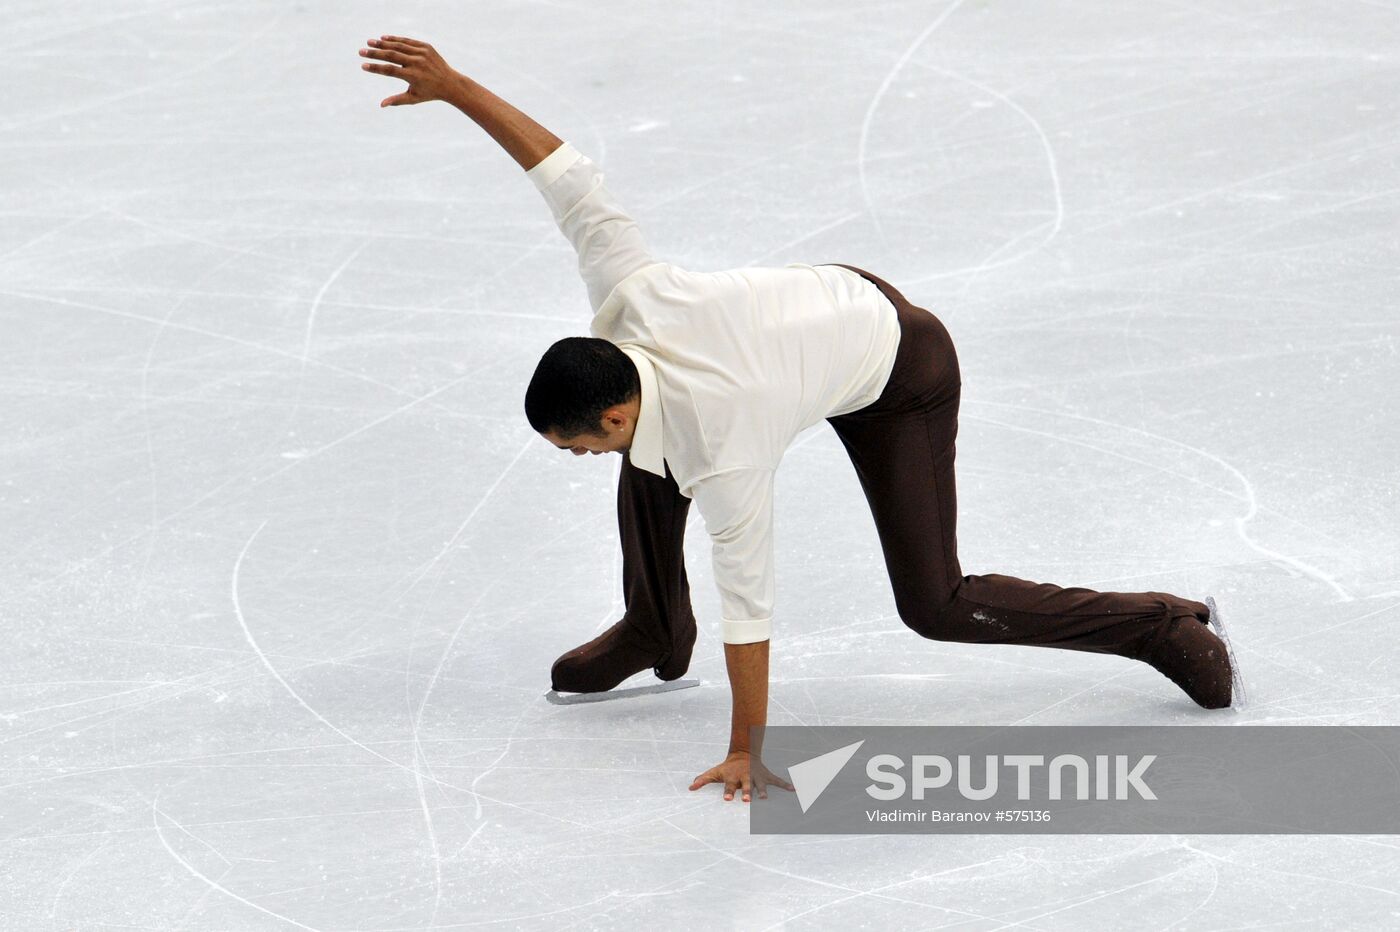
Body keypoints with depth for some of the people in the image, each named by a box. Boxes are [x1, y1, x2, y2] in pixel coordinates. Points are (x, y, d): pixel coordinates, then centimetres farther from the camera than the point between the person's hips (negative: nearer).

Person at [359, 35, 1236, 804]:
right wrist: (455, 86, -22)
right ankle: (655, 633, 23)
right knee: (648, 462, 1)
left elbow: (747, 599, -30)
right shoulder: (629, 297, -26)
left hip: (906, 374, -8)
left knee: (935, 604, -5)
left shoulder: (720, 452, -37)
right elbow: (567, 172, -22)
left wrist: (746, 753, -22)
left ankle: (1165, 627, 7)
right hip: (834, 301, 8)